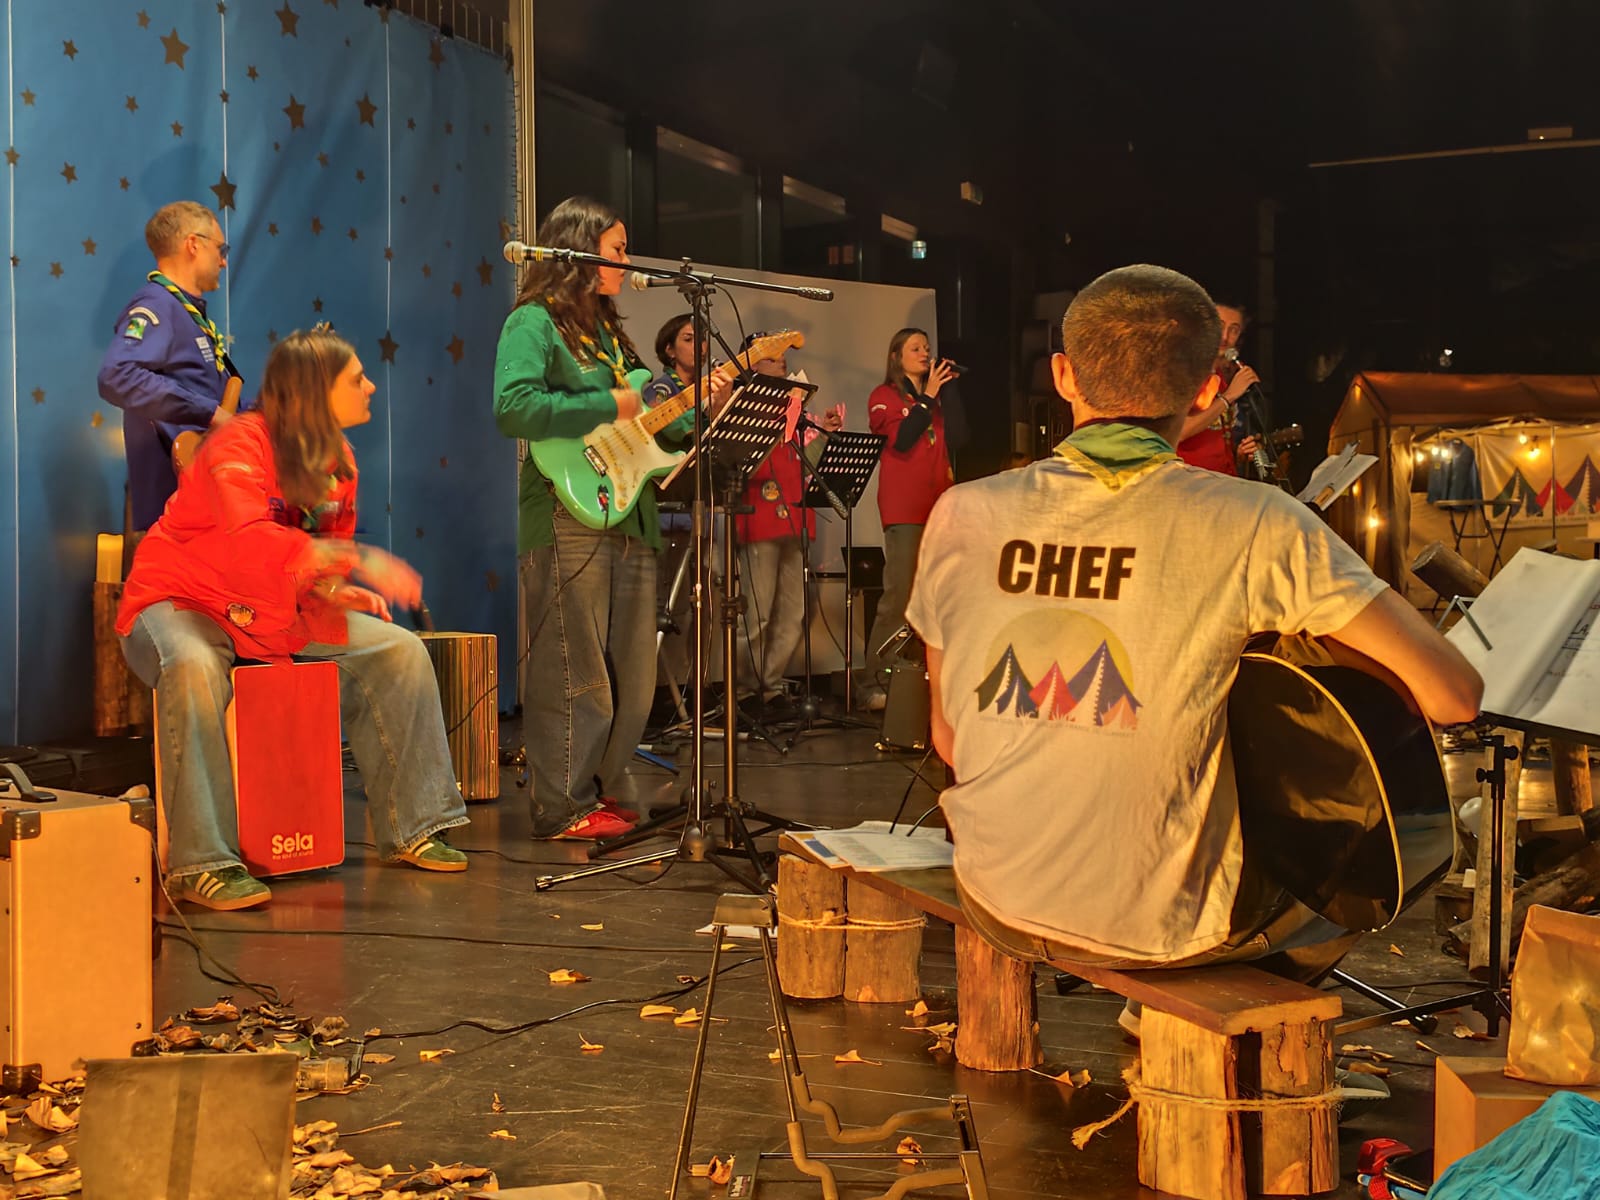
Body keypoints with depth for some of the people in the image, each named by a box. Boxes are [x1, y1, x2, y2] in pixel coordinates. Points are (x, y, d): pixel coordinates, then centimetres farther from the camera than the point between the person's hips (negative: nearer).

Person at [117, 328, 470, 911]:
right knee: (194, 669, -42)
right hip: (180, 602, -7)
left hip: (276, 612, 7)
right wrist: (358, 561, -46)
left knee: (400, 650, -6)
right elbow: (251, 543, -38)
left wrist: (336, 589, -7)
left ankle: (410, 827, 1)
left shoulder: (336, 460, 5)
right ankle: (202, 863, -34)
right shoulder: (240, 444, -21)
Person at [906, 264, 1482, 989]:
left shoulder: (962, 516, -5)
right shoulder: (1254, 528, -15)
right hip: (1164, 923, -3)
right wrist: (1326, 651, 5)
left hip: (1000, 910, 4)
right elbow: (1455, 694, -14)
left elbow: (949, 738, 5)